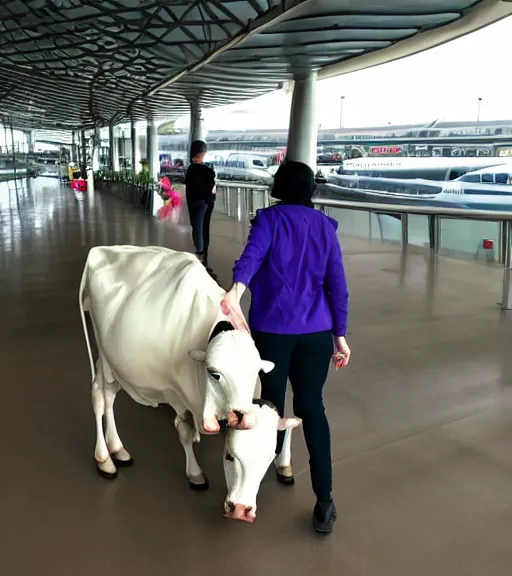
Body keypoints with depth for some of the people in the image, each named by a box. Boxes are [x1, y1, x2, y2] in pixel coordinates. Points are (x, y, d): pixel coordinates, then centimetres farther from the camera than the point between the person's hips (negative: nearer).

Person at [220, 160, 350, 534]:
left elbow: (253, 254, -22)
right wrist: (340, 335, 10)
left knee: (272, 400, 17)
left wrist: (236, 290, -39)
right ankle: (324, 501, 5)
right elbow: (337, 285, 6)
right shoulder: (326, 226, 10)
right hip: (316, 331, 3)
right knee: (312, 408, 9)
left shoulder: (269, 218, 0)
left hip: (272, 328, -2)